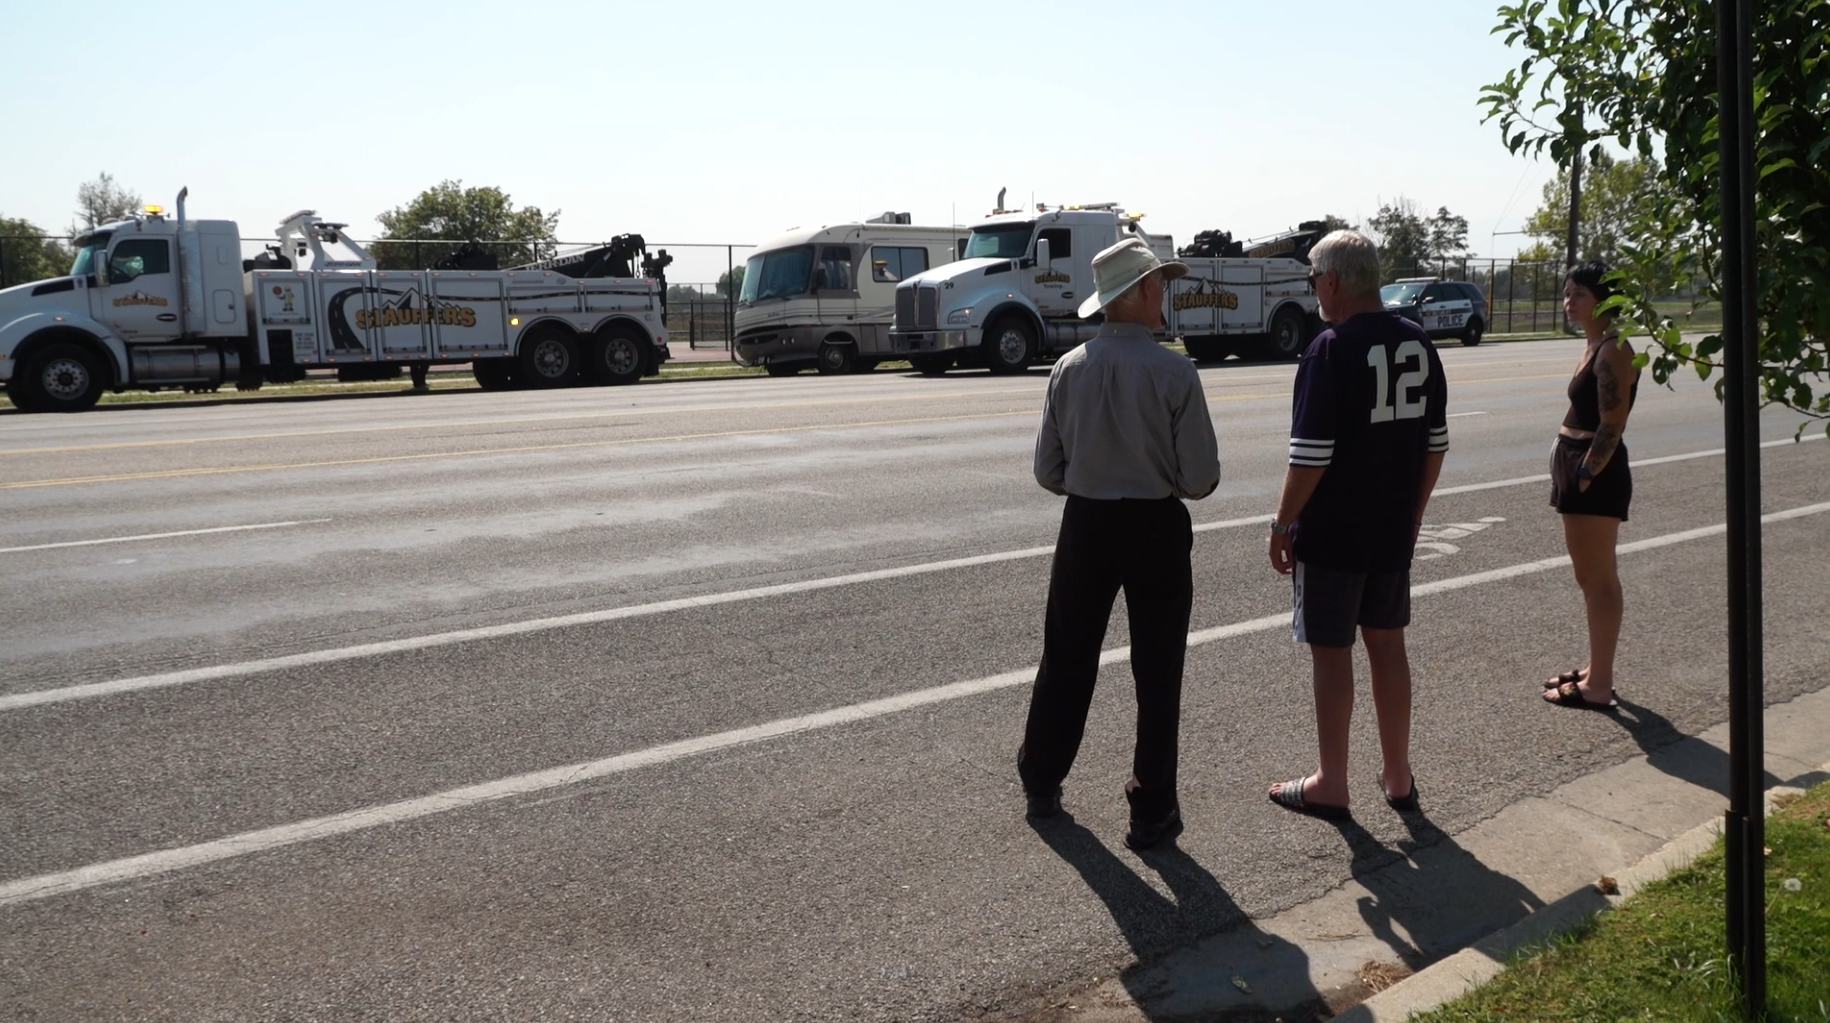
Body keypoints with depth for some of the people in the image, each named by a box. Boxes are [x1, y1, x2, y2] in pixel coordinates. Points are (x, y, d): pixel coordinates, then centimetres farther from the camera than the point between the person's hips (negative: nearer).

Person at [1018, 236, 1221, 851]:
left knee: (1068, 659, 18)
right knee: (1156, 673, 8)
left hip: (1085, 525, 3)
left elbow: (1048, 471, 0)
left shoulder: (1069, 369, -5)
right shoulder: (1174, 373, -15)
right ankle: (1151, 813, 16)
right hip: (1157, 529, -3)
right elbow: (1201, 478, -12)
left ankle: (1041, 782, 33)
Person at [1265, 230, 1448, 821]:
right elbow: (1435, 441, 10)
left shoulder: (1331, 350, -17)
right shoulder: (1419, 344, 4)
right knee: (1387, 644, 16)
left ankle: (1331, 787, 14)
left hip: (1332, 533, -6)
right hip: (1394, 530, 7)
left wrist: (1283, 524, -9)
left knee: (1331, 652, 4)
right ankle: (1398, 777, 26)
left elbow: (1310, 456, -20)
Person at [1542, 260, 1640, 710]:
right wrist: (1573, 478, 17)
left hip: (1595, 473, -10)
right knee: (1593, 577, 17)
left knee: (1597, 579, -4)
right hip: (1578, 467, 10)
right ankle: (1596, 670, 28)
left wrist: (1584, 479, -20)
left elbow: (1612, 425, -20)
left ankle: (1598, 686, 2)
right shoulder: (1594, 344, 13)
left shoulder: (1613, 350, -16)